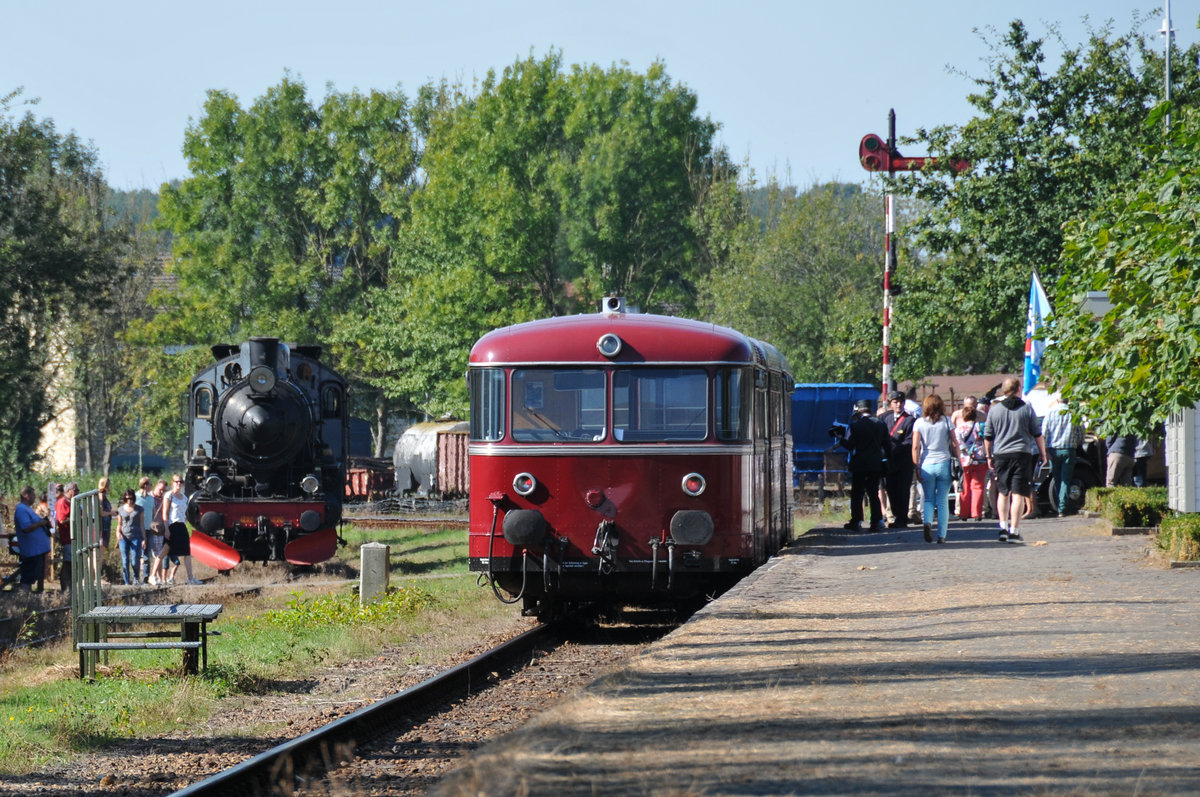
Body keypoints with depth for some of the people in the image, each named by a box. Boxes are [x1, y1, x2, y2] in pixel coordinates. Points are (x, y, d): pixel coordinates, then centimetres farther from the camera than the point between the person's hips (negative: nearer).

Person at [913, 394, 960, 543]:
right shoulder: (946, 421, 0)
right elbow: (955, 444, -1)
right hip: (944, 464, 0)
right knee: (943, 501, 6)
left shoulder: (919, 423, 0)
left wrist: (917, 468, 0)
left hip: (926, 465, 0)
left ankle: (927, 522, -16)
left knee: (928, 499, 12)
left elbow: (915, 447, -4)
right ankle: (941, 535, 3)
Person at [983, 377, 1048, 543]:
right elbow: (1037, 435, 3)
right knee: (1018, 494, -4)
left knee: (1003, 493, 17)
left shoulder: (994, 410, 5)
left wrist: (989, 456, 19)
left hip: (1001, 455, 2)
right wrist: (1043, 454, 14)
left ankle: (1003, 526, 11)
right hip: (1021, 454, -2)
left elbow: (988, 436, 9)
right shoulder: (1027, 409, 0)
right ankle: (1014, 530, -8)